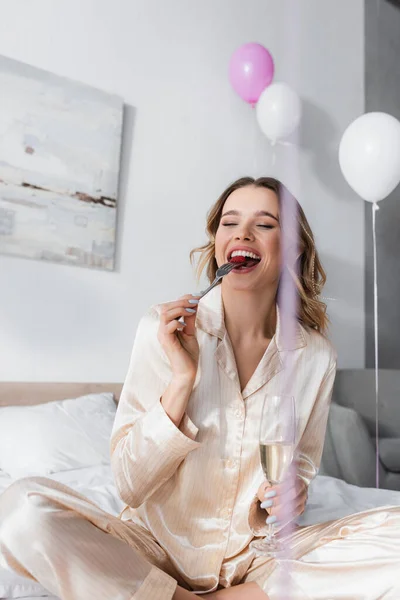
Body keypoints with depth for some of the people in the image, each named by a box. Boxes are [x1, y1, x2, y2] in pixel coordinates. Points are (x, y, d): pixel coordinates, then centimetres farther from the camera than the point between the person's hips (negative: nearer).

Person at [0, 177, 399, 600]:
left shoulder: (315, 355, -5)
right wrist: (182, 378, -24)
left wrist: (287, 494, -12)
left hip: (257, 555, 2)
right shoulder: (163, 329, -11)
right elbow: (130, 485, -12)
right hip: (159, 546, -1)